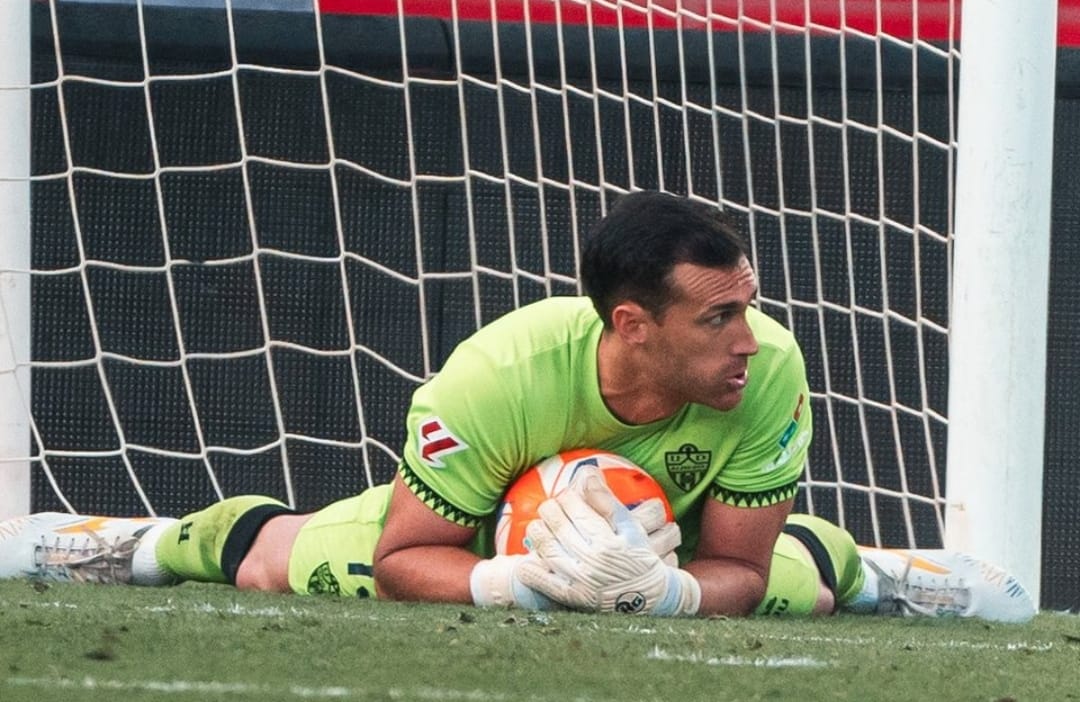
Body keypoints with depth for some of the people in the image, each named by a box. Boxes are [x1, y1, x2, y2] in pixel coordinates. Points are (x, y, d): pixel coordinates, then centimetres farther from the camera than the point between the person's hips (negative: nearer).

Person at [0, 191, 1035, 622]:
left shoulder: (768, 374, -40)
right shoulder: (495, 376, -47)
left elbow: (737, 570, -27)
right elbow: (403, 562, -33)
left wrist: (664, 592, -49)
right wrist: (517, 582, -52)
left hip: (669, 536, 2)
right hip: (483, 523, -2)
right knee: (269, 556, 11)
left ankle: (878, 571, 47)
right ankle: (156, 541, 41)